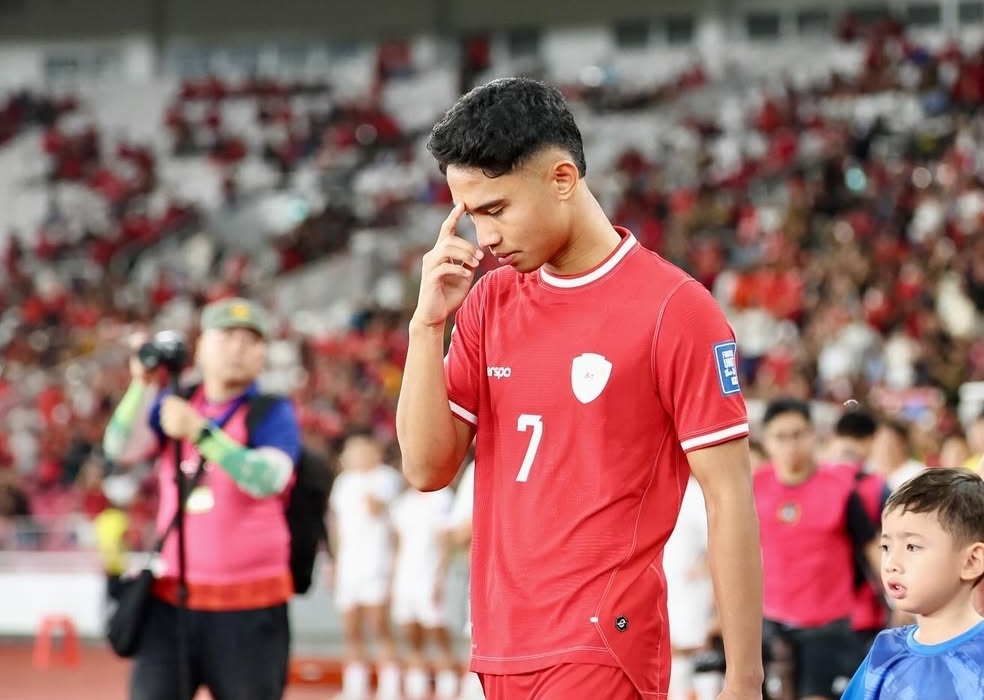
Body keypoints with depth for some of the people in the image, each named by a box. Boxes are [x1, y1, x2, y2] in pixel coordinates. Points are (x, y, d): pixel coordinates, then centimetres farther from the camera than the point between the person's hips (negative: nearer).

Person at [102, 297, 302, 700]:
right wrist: (142, 383, -17)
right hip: (172, 602, 4)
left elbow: (267, 479, -21)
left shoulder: (272, 414, -3)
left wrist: (199, 433, -29)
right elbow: (120, 448, -4)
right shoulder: (172, 404, 11)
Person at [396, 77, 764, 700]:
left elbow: (730, 498, -7)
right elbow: (428, 468, 8)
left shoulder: (675, 309, -8)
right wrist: (429, 322, -3)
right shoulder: (489, 301, 10)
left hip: (603, 650, -6)